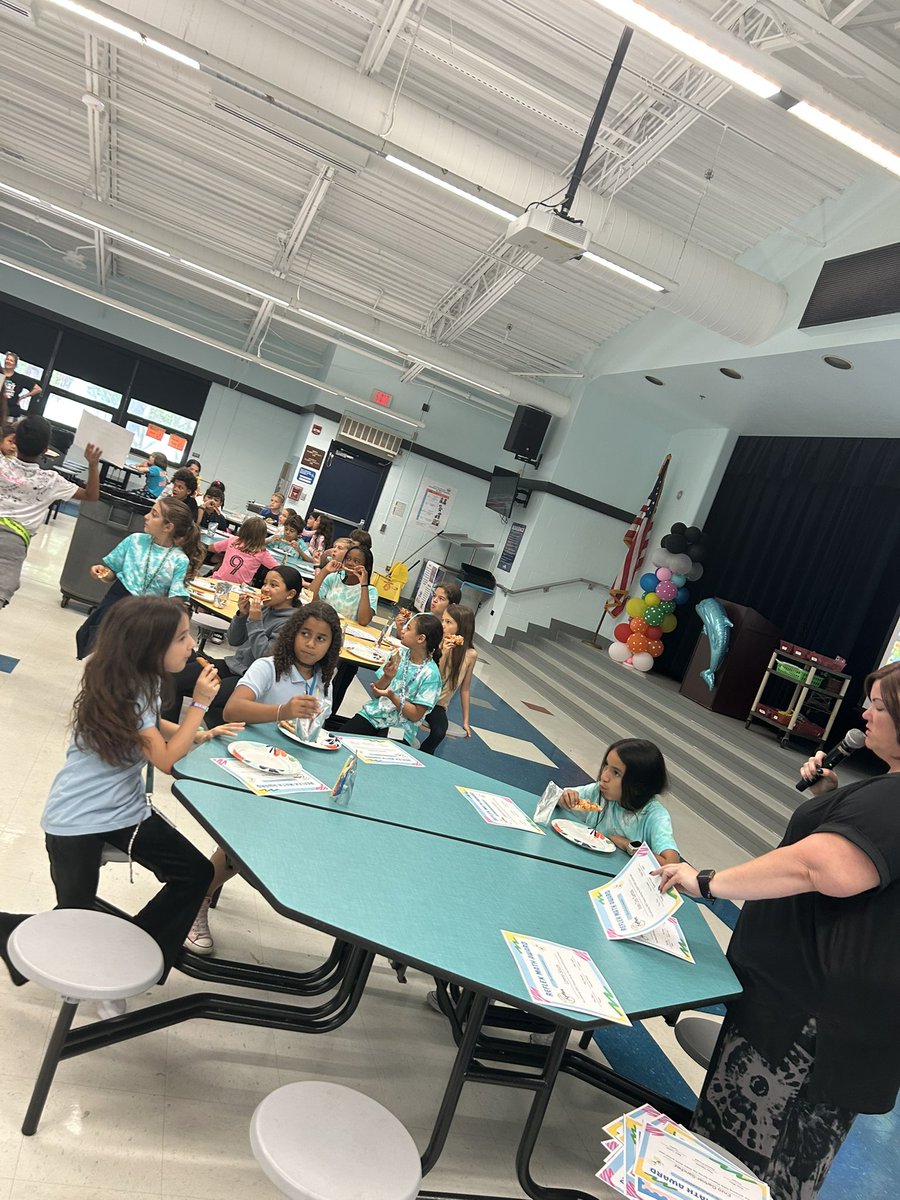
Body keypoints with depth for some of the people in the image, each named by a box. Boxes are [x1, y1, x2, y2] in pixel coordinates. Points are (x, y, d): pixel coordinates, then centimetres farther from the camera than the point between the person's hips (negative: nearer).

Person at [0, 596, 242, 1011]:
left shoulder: (141, 679, -2)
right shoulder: (122, 693, -26)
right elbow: (166, 758, -22)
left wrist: (200, 735, 5)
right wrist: (200, 703, -17)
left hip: (123, 808, 8)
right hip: (77, 820, -8)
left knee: (196, 874, -1)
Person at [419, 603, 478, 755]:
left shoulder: (470, 654, -4)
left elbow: (465, 689, 5)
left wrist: (465, 721, 8)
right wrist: (443, 654, -23)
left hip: (438, 704, 1)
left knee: (439, 733, -29)